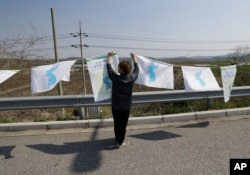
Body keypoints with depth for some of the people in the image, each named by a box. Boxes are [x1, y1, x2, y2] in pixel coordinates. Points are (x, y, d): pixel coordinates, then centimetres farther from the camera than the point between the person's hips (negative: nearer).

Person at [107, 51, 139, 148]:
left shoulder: (115, 78, -20)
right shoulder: (132, 78, -16)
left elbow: (109, 67, -2)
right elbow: (136, 69, 4)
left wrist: (110, 56, 14)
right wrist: (134, 58, 18)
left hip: (116, 106, -1)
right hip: (126, 106, 1)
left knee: (117, 124, 15)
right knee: (123, 124, 13)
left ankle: (118, 140, 29)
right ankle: (120, 142, 22)